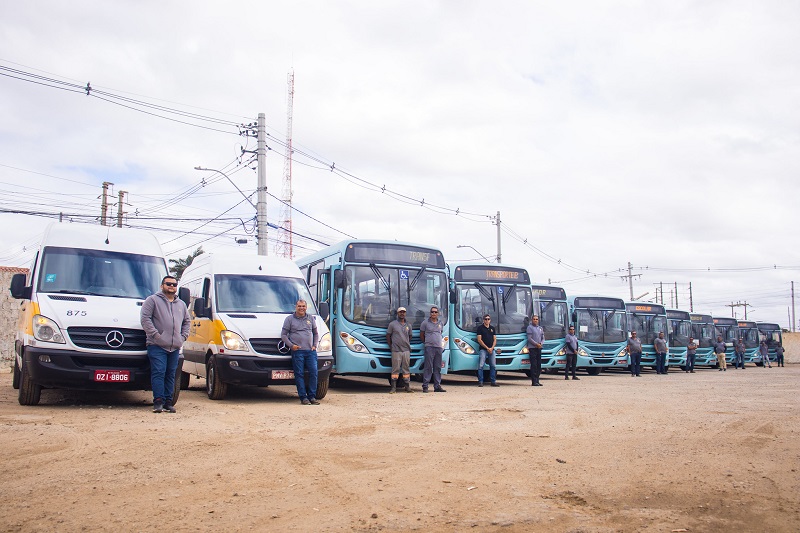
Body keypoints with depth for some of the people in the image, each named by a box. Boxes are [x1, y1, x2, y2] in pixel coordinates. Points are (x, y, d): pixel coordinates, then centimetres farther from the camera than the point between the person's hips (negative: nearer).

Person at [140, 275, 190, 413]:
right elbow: (145, 319, -6)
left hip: (175, 347, 5)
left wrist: (183, 336, 11)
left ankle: (168, 401, 11)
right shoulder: (153, 300, 4)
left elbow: (187, 322, 28)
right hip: (157, 346, -5)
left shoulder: (181, 304, 21)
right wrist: (155, 334, -13)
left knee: (171, 375, 6)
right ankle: (158, 401, -8)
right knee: (158, 373, -10)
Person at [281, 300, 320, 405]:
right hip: (297, 351, -3)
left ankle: (312, 396, 5)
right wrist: (291, 345, -7)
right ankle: (303, 397, 1)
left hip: (310, 351, 3)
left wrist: (315, 345, 8)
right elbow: (283, 334, 5)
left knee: (314, 373, -4)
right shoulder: (289, 319, 8)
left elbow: (315, 334, 23)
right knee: (299, 374, -4)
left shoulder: (311, 318, 17)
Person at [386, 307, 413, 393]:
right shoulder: (392, 324, 3)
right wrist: (391, 346, 1)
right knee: (395, 369, -4)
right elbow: (388, 336, 5)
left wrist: (407, 345, 14)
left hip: (406, 350, 4)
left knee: (406, 369, 6)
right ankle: (393, 387, -1)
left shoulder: (408, 325, 14)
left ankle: (407, 386, 10)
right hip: (396, 350, -4)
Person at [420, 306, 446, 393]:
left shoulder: (440, 324, 15)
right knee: (428, 367, -9)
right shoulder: (425, 322, 1)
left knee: (438, 368, 6)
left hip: (439, 347, 5)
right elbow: (421, 335, 7)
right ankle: (425, 386, -7)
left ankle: (437, 386, 11)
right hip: (429, 347, -5)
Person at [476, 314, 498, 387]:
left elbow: (495, 339, 13)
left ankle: (493, 381, 10)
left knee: (493, 366, 4)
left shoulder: (492, 328, 15)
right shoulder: (480, 328, 1)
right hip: (483, 349, -4)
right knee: (481, 366, -10)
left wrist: (492, 348, -4)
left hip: (491, 350, 4)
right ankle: (480, 382, -6)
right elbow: (479, 340, -5)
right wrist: (487, 348, -10)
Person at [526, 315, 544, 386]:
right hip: (532, 348, -6)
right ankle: (534, 381, -9)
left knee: (539, 365, 6)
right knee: (534, 365, -9)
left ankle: (537, 381, 12)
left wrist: (541, 343, -4)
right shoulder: (529, 327, -1)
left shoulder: (540, 328, 18)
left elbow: (543, 338, 16)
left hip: (539, 348, 6)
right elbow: (529, 338, -9)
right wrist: (536, 344, -17)